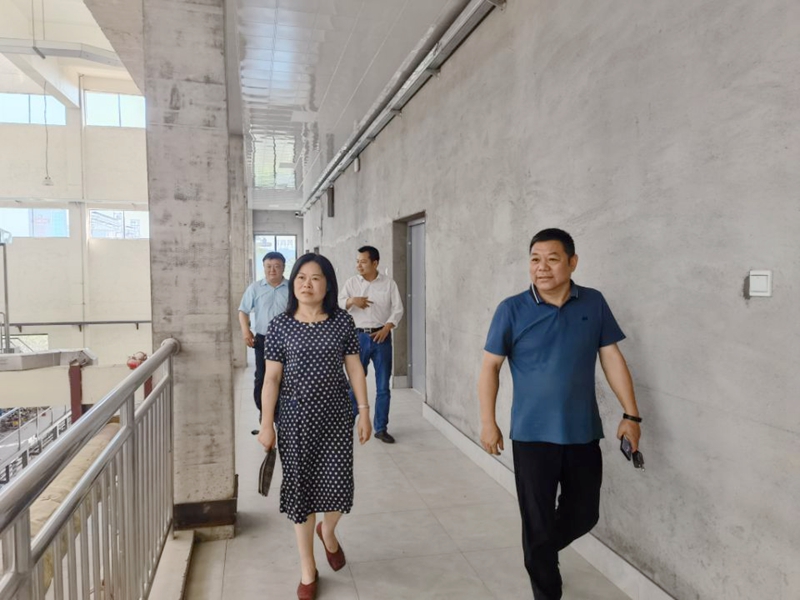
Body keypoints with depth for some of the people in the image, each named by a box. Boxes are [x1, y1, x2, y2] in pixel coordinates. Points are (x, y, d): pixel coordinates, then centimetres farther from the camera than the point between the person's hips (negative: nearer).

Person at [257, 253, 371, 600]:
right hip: (296, 419, 0)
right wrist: (266, 424, -5)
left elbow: (354, 369, 2)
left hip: (336, 417, 1)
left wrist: (364, 411, 1)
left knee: (338, 486, 2)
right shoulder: (280, 326, -5)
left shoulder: (343, 322, -3)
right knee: (300, 490, 8)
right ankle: (308, 570, 29)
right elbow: (271, 378, -3)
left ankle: (328, 532, 41)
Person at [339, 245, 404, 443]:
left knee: (383, 386, 4)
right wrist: (352, 301, -20)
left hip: (381, 336, 0)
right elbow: (338, 304, -1)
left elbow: (398, 308, 1)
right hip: (359, 337, 0)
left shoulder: (389, 283, 2)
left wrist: (386, 328, -12)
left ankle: (381, 428, 15)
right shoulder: (352, 282, 3)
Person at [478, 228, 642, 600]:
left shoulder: (594, 304, -2)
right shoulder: (512, 310, -9)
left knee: (584, 515, 17)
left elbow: (612, 358, 3)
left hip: (583, 433, 3)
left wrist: (631, 415, 0)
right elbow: (490, 367, -4)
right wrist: (488, 422, -7)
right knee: (538, 522, 7)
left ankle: (541, 553, 47)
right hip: (533, 435, -3)